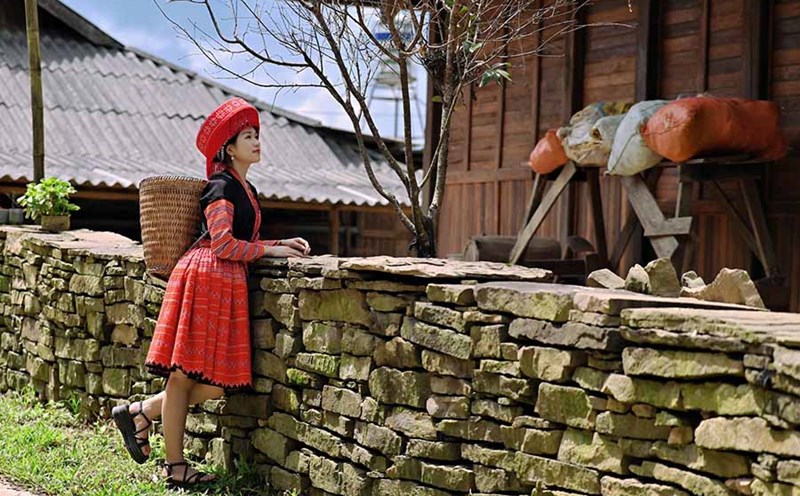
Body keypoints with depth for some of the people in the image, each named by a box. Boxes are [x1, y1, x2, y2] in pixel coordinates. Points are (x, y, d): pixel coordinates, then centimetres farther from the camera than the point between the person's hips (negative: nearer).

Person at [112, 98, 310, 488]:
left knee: (217, 384, 5)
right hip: (206, 277, -9)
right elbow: (222, 243, -15)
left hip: (228, 285, 9)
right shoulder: (222, 186, -6)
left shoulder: (246, 189, 22)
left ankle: (142, 412, 17)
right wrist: (272, 250, -7)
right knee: (184, 375, -3)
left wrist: (283, 243, 12)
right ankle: (175, 467, 3)